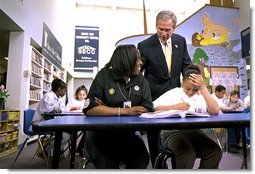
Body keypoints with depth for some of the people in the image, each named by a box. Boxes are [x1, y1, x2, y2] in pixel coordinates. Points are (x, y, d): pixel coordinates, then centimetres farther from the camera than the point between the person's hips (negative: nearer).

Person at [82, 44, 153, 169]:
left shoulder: (141, 80, 2)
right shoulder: (104, 76, -7)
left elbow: (147, 109, -9)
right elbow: (90, 109, -17)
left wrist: (106, 110, -14)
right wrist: (126, 111, -22)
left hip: (128, 133, 3)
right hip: (100, 134, -2)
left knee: (141, 158, -21)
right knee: (107, 163, -26)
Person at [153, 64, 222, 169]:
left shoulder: (201, 97, 9)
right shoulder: (174, 93, 2)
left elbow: (215, 111, -11)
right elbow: (155, 107, -8)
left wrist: (203, 88, -14)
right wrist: (175, 107, -16)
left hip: (194, 132, 4)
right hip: (173, 132, -3)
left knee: (215, 151, -19)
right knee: (187, 153, -31)